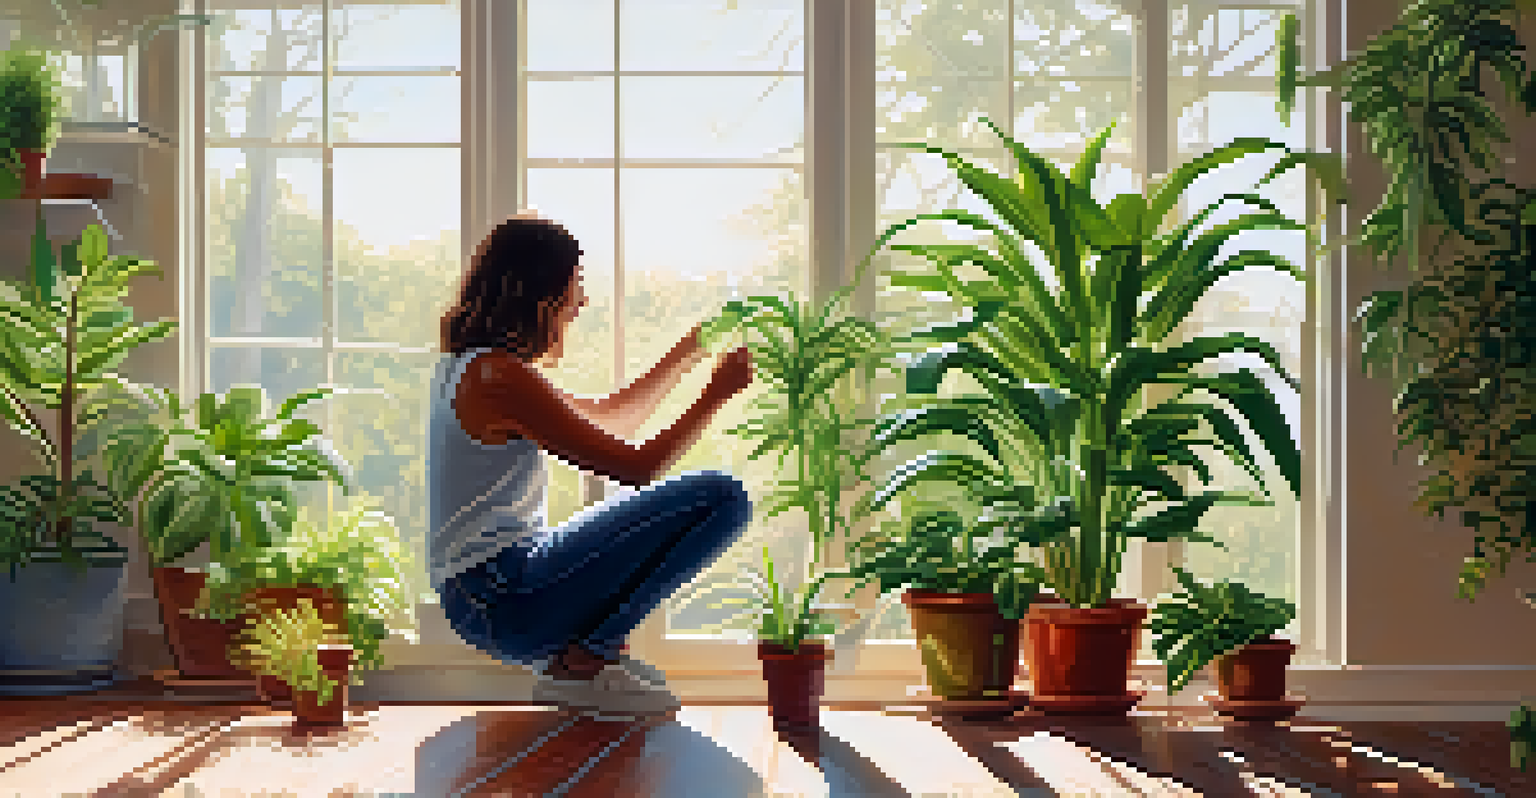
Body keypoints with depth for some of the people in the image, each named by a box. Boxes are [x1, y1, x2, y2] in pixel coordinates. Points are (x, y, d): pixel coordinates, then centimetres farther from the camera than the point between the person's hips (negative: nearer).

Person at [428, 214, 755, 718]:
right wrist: (719, 390, -6)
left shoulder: (474, 367, 13)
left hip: (476, 599, 11)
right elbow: (637, 466, -17)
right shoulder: (503, 379, -18)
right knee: (721, 499, -15)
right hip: (502, 597, -11)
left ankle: (580, 655, 13)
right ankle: (580, 663, -9)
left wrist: (689, 353, 27)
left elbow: (609, 421, 25)